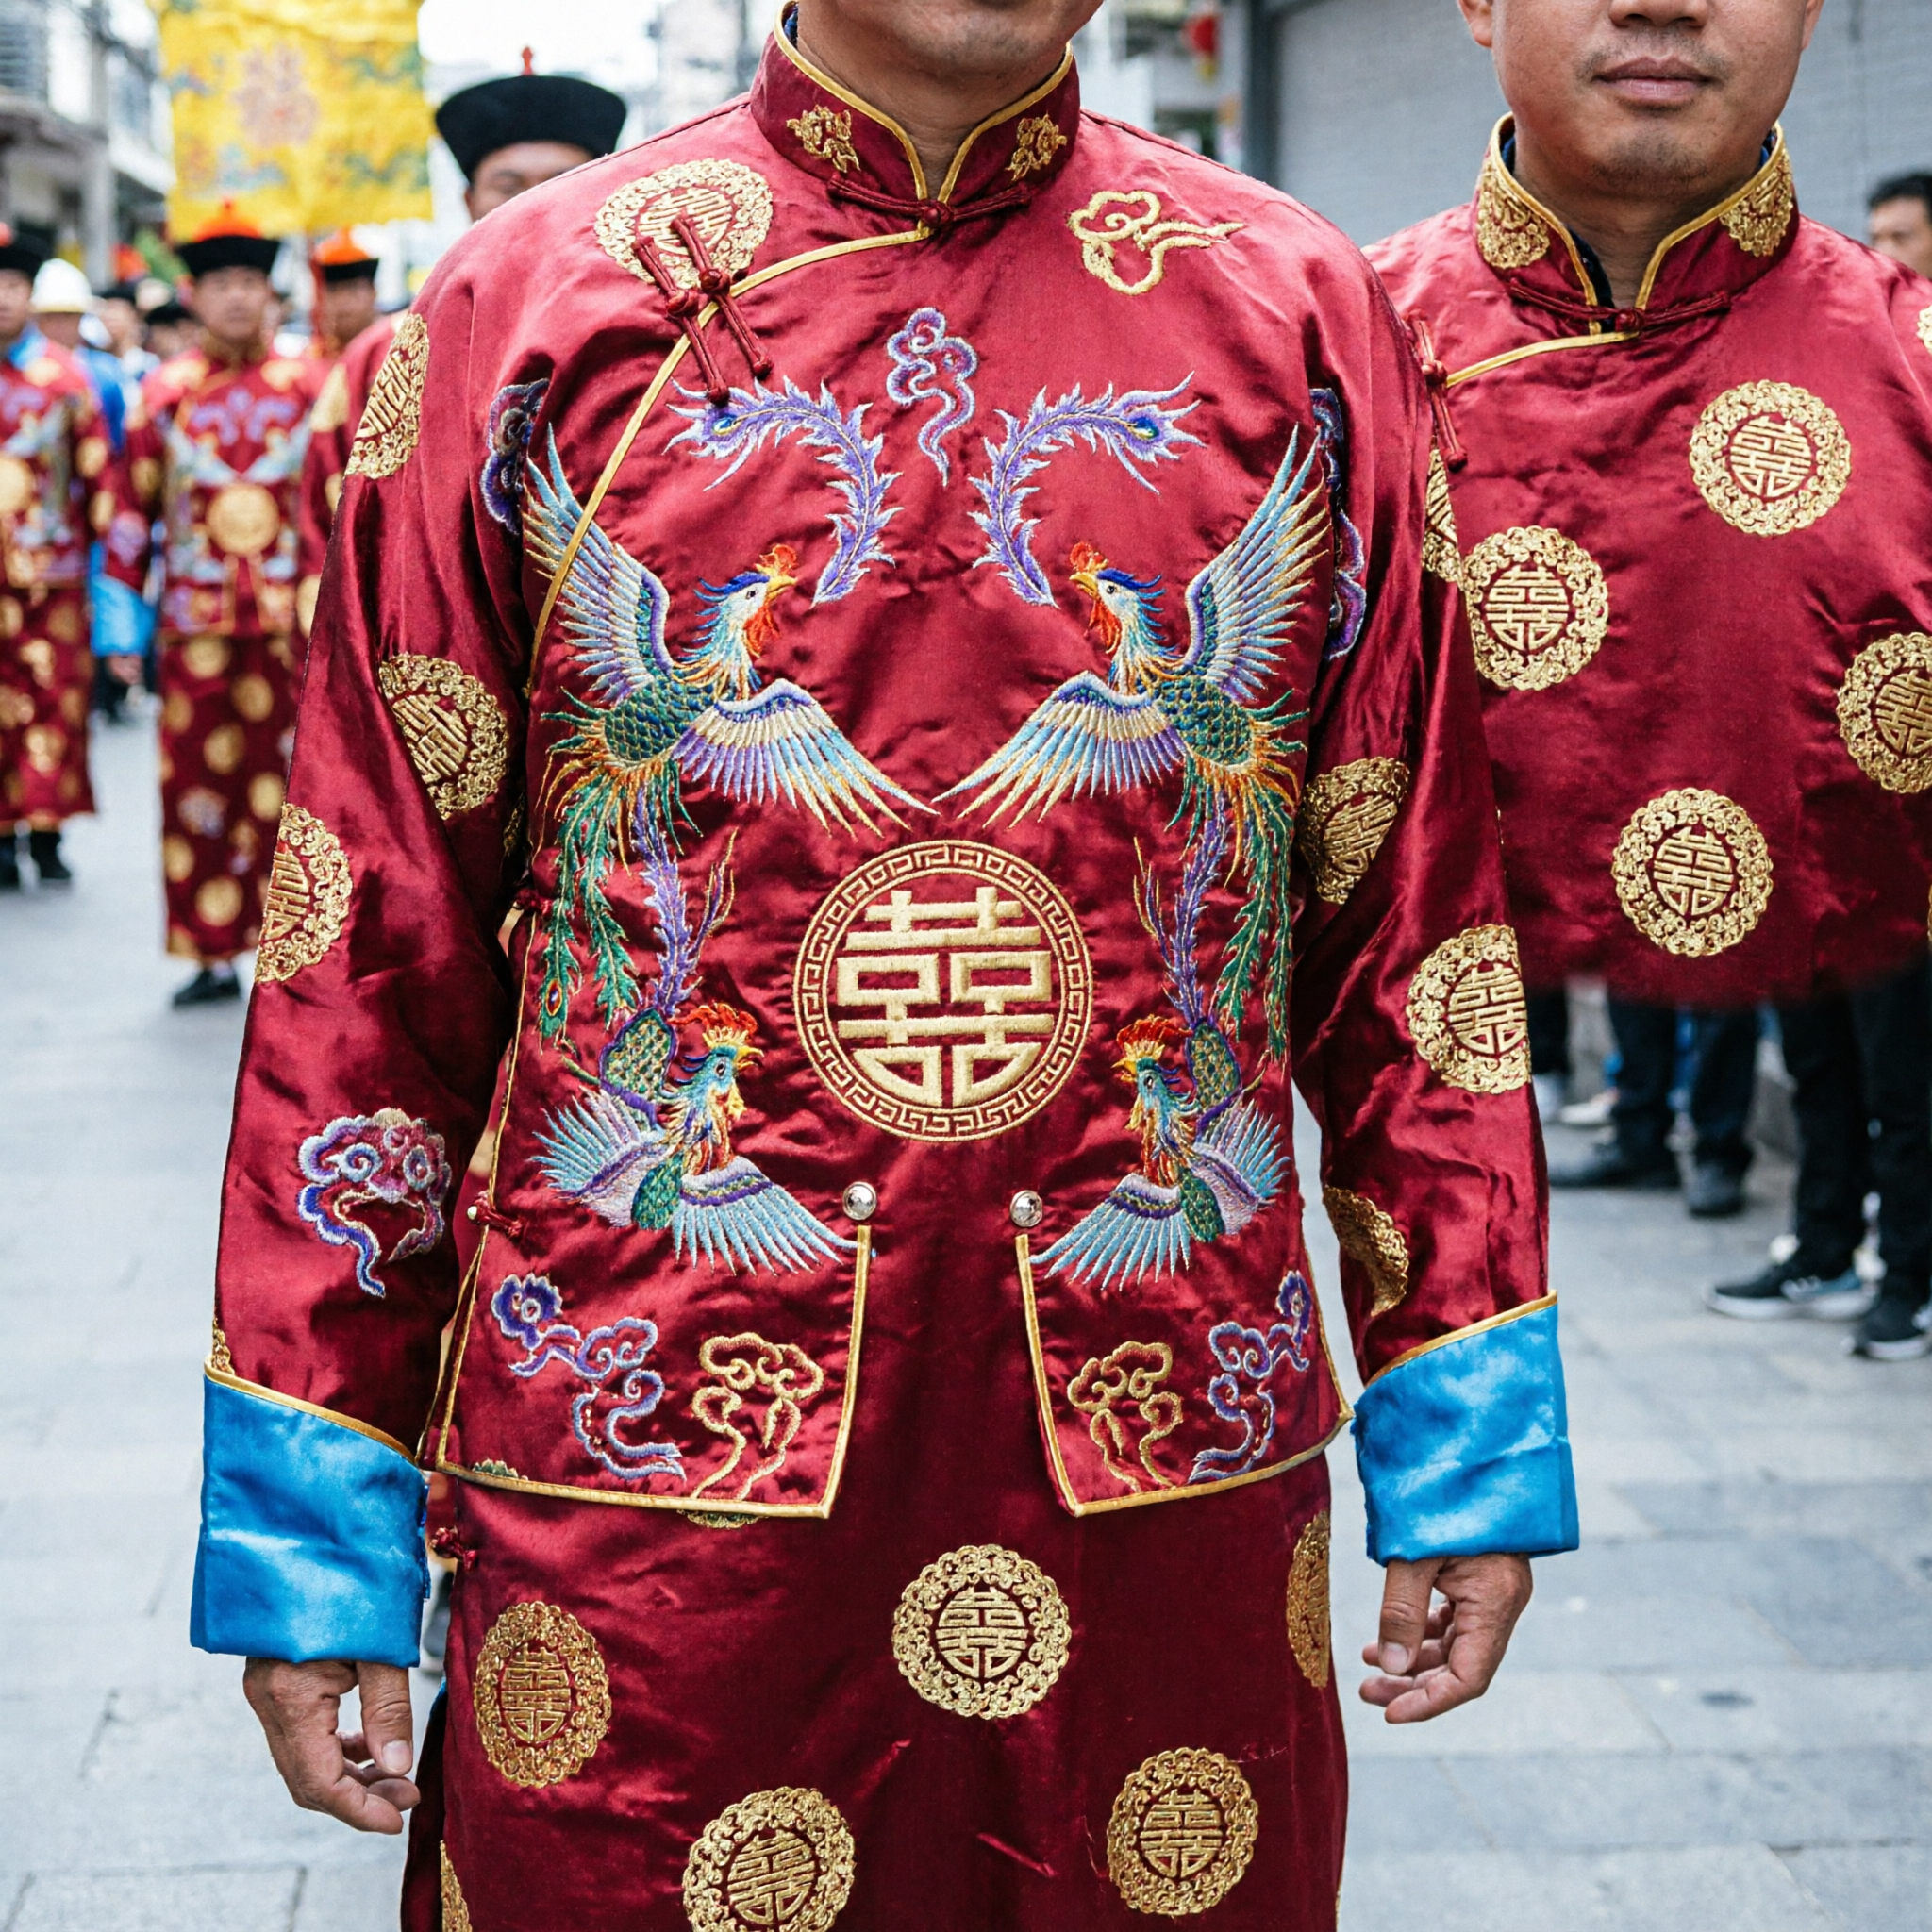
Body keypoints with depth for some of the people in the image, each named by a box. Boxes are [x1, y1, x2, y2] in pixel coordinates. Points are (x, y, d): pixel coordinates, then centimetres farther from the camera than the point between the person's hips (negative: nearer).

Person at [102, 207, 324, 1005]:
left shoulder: (307, 387, 4)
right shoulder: (164, 392, 5)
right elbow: (133, 507, 7)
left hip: (290, 622, -1)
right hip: (195, 627, 1)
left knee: (285, 782, 0)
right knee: (197, 786, 3)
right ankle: (213, 955, 12)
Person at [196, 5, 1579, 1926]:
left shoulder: (1301, 315, 2)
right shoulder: (526, 303, -1)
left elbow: (1409, 908, 6)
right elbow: (371, 936, 0)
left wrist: (1472, 1446, 5)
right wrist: (306, 1528, 0)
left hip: (1169, 1506, 2)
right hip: (646, 1514, -1)